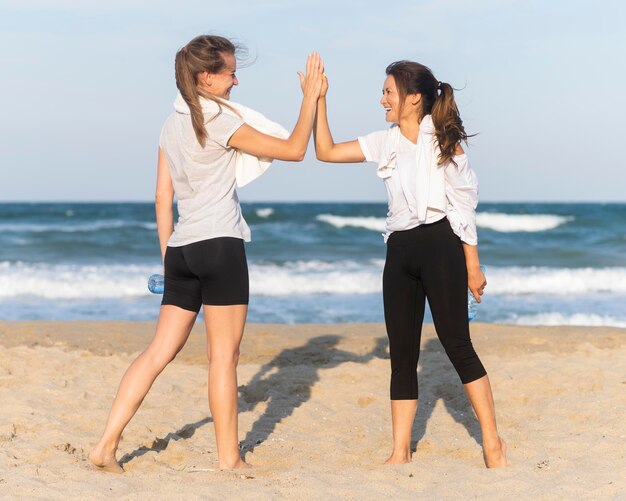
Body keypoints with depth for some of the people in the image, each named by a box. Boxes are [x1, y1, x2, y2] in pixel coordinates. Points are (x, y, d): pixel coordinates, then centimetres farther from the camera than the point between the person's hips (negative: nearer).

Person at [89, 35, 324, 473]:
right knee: (224, 355, 0)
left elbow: (163, 198, 14)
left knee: (160, 352, 8)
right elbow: (294, 149, -5)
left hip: (181, 250, 7)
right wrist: (312, 97, 3)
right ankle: (229, 458, 7)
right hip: (220, 245, -7)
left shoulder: (173, 124, 13)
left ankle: (107, 445, 3)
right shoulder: (221, 119, -8)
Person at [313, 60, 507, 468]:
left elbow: (464, 204, -4)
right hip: (400, 251, 6)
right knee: (402, 353, 6)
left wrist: (472, 265, -7)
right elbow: (326, 151, 10)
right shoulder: (386, 143, 11)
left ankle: (494, 444, 2)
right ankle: (401, 452, 10)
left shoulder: (443, 139, -3)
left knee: (457, 344, -7)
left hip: (440, 244, -6)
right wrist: (319, 100, 3)